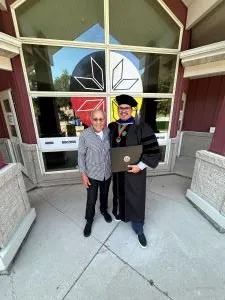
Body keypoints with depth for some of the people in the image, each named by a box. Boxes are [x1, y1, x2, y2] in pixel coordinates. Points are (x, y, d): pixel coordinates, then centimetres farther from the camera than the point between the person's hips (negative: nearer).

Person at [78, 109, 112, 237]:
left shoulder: (109, 132, -8)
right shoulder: (85, 135, -17)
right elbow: (81, 155, -10)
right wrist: (83, 174, -10)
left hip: (107, 173, 3)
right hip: (92, 174, -3)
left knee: (105, 194, 25)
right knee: (91, 200, 13)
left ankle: (104, 210, 54)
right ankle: (89, 220, 41)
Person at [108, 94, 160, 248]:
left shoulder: (141, 127, -15)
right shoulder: (112, 127, 0)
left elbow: (153, 150, -15)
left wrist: (141, 166, -22)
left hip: (134, 170, -4)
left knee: (135, 199, 9)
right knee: (119, 193, 23)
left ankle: (139, 230, 33)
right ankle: (121, 213, 53)